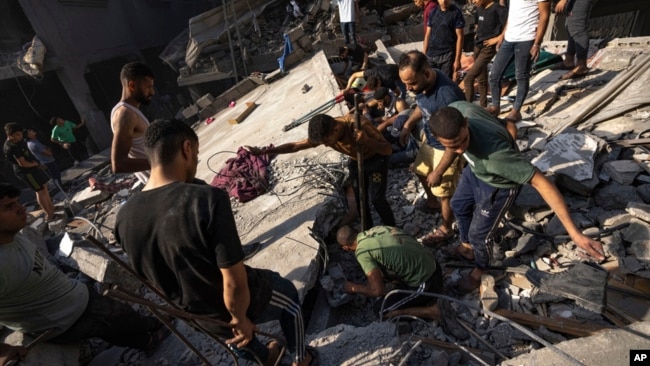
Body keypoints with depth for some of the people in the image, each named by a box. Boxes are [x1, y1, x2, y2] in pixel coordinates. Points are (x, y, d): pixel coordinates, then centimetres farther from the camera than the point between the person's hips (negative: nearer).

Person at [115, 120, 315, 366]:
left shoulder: (124, 217, -14)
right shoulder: (207, 199, -35)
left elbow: (153, 277, 1)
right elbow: (235, 284, -33)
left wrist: (192, 304, 17)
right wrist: (240, 318, -11)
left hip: (199, 318, 6)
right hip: (242, 302, -5)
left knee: (236, 336, 38)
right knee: (288, 294, 28)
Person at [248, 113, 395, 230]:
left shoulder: (358, 124, -39)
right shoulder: (324, 133, -24)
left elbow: (389, 150, -36)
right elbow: (294, 146, -15)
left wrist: (367, 141, -55)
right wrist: (262, 151, -19)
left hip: (376, 159, -4)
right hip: (356, 161, 5)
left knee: (376, 198, -11)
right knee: (359, 198, 5)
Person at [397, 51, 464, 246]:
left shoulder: (447, 96, -38)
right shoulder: (422, 82, -13)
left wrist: (439, 172, -24)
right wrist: (408, 124, -5)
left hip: (446, 148, -8)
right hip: (429, 141, 8)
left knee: (445, 193, 10)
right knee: (422, 172, 29)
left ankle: (445, 229, 37)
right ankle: (431, 202, 58)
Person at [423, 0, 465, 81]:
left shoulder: (456, 12, -4)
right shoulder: (433, 12, 9)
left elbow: (459, 37, -7)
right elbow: (428, 34, 12)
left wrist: (457, 60, -12)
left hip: (447, 56, -4)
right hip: (430, 55, 5)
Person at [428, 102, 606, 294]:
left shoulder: (495, 153, -48)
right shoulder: (456, 109, -30)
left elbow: (540, 181, -41)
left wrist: (574, 232, -39)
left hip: (498, 185, -6)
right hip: (475, 170, 7)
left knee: (479, 234, 8)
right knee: (459, 205, 27)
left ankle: (480, 271, 42)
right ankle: (466, 246, 56)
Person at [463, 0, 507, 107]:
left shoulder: (497, 9, -15)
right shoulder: (479, 9, 9)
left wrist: (497, 38, -16)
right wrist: (477, 34, 14)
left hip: (488, 48, -8)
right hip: (478, 46, 8)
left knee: (468, 78, -15)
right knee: (481, 78, 13)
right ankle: (483, 106, 23)